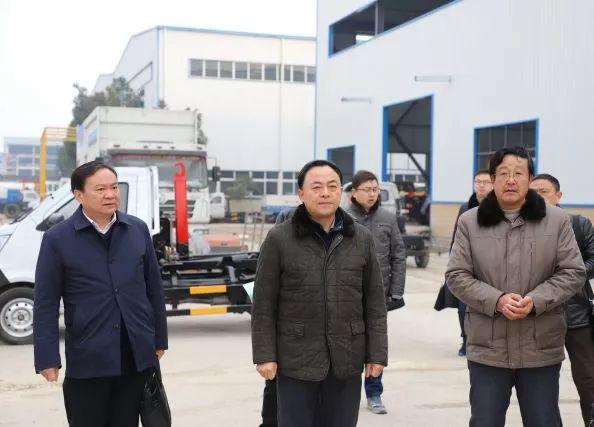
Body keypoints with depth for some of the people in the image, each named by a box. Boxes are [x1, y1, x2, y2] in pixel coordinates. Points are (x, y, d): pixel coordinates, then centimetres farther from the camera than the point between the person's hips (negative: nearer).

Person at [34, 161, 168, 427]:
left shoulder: (138, 230, 5)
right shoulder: (57, 239, -4)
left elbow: (154, 288, 11)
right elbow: (45, 303, -3)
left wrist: (159, 339, 12)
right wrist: (47, 357, -8)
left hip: (137, 357, 3)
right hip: (87, 360, -3)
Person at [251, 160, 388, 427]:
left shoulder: (361, 239, 4)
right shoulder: (279, 239, -4)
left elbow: (375, 302, 6)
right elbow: (264, 305, -3)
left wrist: (377, 353, 1)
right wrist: (265, 355, -7)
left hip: (347, 360, 3)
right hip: (296, 360, -2)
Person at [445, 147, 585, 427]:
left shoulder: (557, 220, 1)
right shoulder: (470, 222, 1)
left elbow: (573, 272, 0)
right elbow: (456, 276, -1)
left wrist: (535, 301, -16)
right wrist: (496, 300, -16)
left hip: (541, 348, 0)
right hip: (487, 347, 0)